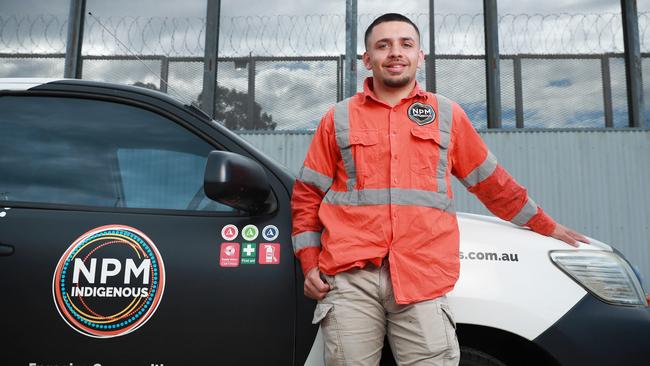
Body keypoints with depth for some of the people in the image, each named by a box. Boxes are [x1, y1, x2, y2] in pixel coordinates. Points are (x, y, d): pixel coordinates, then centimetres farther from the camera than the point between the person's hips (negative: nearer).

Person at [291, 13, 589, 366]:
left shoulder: (447, 115, 16)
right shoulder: (338, 118, 13)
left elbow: (491, 182, 23)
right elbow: (307, 194, 13)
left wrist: (545, 226, 28)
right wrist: (310, 263, 5)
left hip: (423, 277, 1)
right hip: (349, 275, 0)